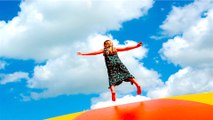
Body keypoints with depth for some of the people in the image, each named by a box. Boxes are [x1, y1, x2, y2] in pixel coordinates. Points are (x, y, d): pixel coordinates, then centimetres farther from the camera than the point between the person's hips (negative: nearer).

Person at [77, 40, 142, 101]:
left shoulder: (104, 50, 17)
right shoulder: (115, 49, 24)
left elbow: (95, 52, 10)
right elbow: (125, 48, 23)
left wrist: (83, 54, 10)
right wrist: (136, 46, 28)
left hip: (111, 66, -2)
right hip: (119, 64, 2)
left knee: (112, 81, -9)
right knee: (128, 75, 2)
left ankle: (113, 92, -31)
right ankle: (137, 85, -11)